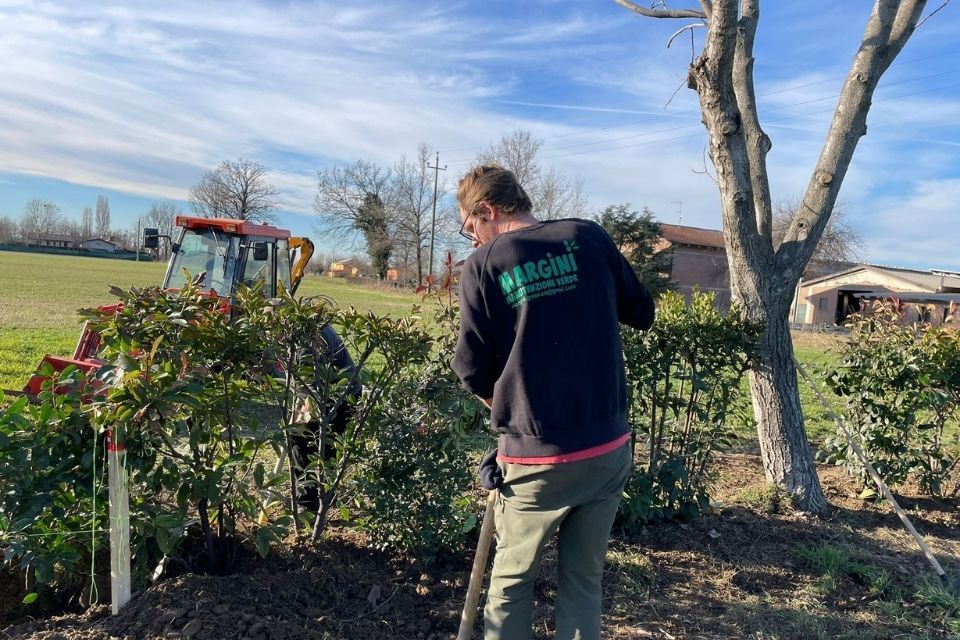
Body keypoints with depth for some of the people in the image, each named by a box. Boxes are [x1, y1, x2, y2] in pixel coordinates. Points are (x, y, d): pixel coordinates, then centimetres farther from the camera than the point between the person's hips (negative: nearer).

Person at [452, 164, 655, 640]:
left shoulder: (482, 265, -6)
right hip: (610, 450, 3)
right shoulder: (588, 237, 2)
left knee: (511, 579, 18)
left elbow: (473, 370, -4)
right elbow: (642, 314, 13)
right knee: (583, 581, 18)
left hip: (537, 457, -3)